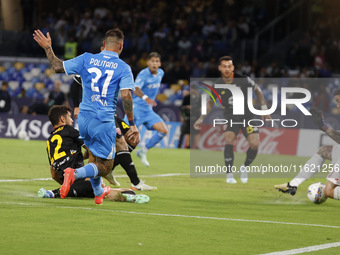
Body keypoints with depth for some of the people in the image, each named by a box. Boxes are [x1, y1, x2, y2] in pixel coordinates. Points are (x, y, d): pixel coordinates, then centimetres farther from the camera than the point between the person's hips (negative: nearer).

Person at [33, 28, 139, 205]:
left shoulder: (86, 59, 3)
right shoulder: (123, 68, -5)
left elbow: (58, 67, 6)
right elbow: (126, 96, -14)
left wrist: (47, 47, 21)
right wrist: (132, 124, -9)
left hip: (83, 118, 5)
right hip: (104, 122, -5)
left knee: (94, 155, 29)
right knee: (104, 167, 1)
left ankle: (98, 192, 38)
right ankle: (75, 173, -25)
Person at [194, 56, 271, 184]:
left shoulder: (244, 80, -11)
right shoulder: (217, 85, -6)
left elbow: (258, 90, 7)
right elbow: (210, 102, 12)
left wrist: (264, 110, 4)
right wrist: (201, 118, 6)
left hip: (247, 116, 0)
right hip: (230, 118, 0)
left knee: (254, 144, -17)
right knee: (229, 140, -26)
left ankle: (245, 167, 12)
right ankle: (229, 174, -15)